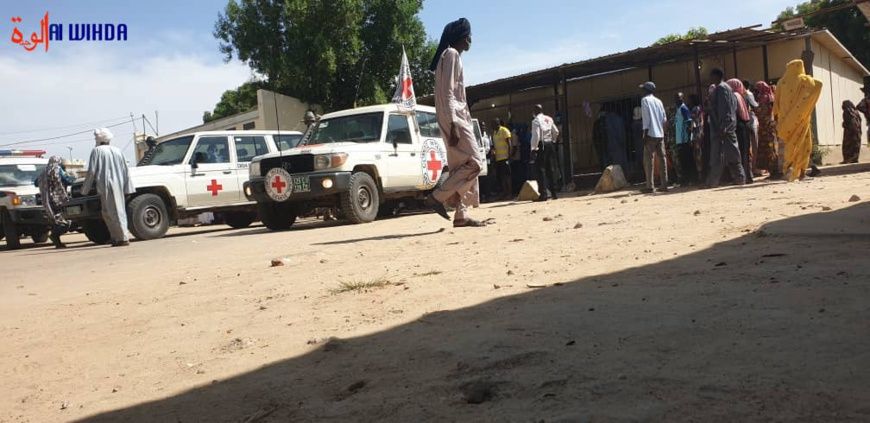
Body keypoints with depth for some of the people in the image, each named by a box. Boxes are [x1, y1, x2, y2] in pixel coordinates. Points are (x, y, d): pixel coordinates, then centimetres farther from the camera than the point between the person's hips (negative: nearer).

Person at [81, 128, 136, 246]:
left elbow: (91, 171, -6)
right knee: (119, 211, 12)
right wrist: (128, 187, 15)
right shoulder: (117, 151, 14)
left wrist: (85, 188, 1)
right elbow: (125, 171, 13)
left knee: (114, 212, -5)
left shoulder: (97, 151, -3)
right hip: (119, 185, 6)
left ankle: (123, 238, -9)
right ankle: (116, 237, 12)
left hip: (106, 186, -6)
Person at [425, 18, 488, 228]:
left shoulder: (453, 56, 22)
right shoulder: (451, 54, -8)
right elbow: (447, 93, -17)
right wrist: (453, 125, -23)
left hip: (458, 118, 10)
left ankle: (461, 215, 6)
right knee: (474, 162, -13)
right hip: (454, 118, -10)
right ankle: (438, 197, -12)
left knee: (463, 165, 7)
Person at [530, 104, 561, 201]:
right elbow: (556, 132, 13)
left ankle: (544, 194, -9)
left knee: (540, 169, -4)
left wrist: (534, 149, -15)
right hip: (550, 144, 7)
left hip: (541, 145, -7)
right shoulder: (549, 119, 11)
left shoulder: (536, 121, -9)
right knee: (551, 169, 11)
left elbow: (536, 135, -16)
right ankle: (554, 192, 13)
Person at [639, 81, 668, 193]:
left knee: (649, 160, -5)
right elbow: (664, 119, 12)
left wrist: (645, 133, -11)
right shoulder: (659, 101, 16)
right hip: (660, 134, 6)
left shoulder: (645, 100, -1)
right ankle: (664, 185, 5)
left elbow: (646, 117, -10)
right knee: (661, 159, 6)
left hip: (651, 134, -6)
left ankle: (650, 186, -9)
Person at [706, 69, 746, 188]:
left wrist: (722, 128, -21)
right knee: (733, 154, 10)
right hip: (731, 127, 9)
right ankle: (739, 177, 12)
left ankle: (712, 182, -5)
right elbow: (734, 108, 19)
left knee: (717, 156, -7)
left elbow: (722, 109, -18)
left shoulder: (720, 88, -10)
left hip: (721, 128, -9)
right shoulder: (728, 88, 18)